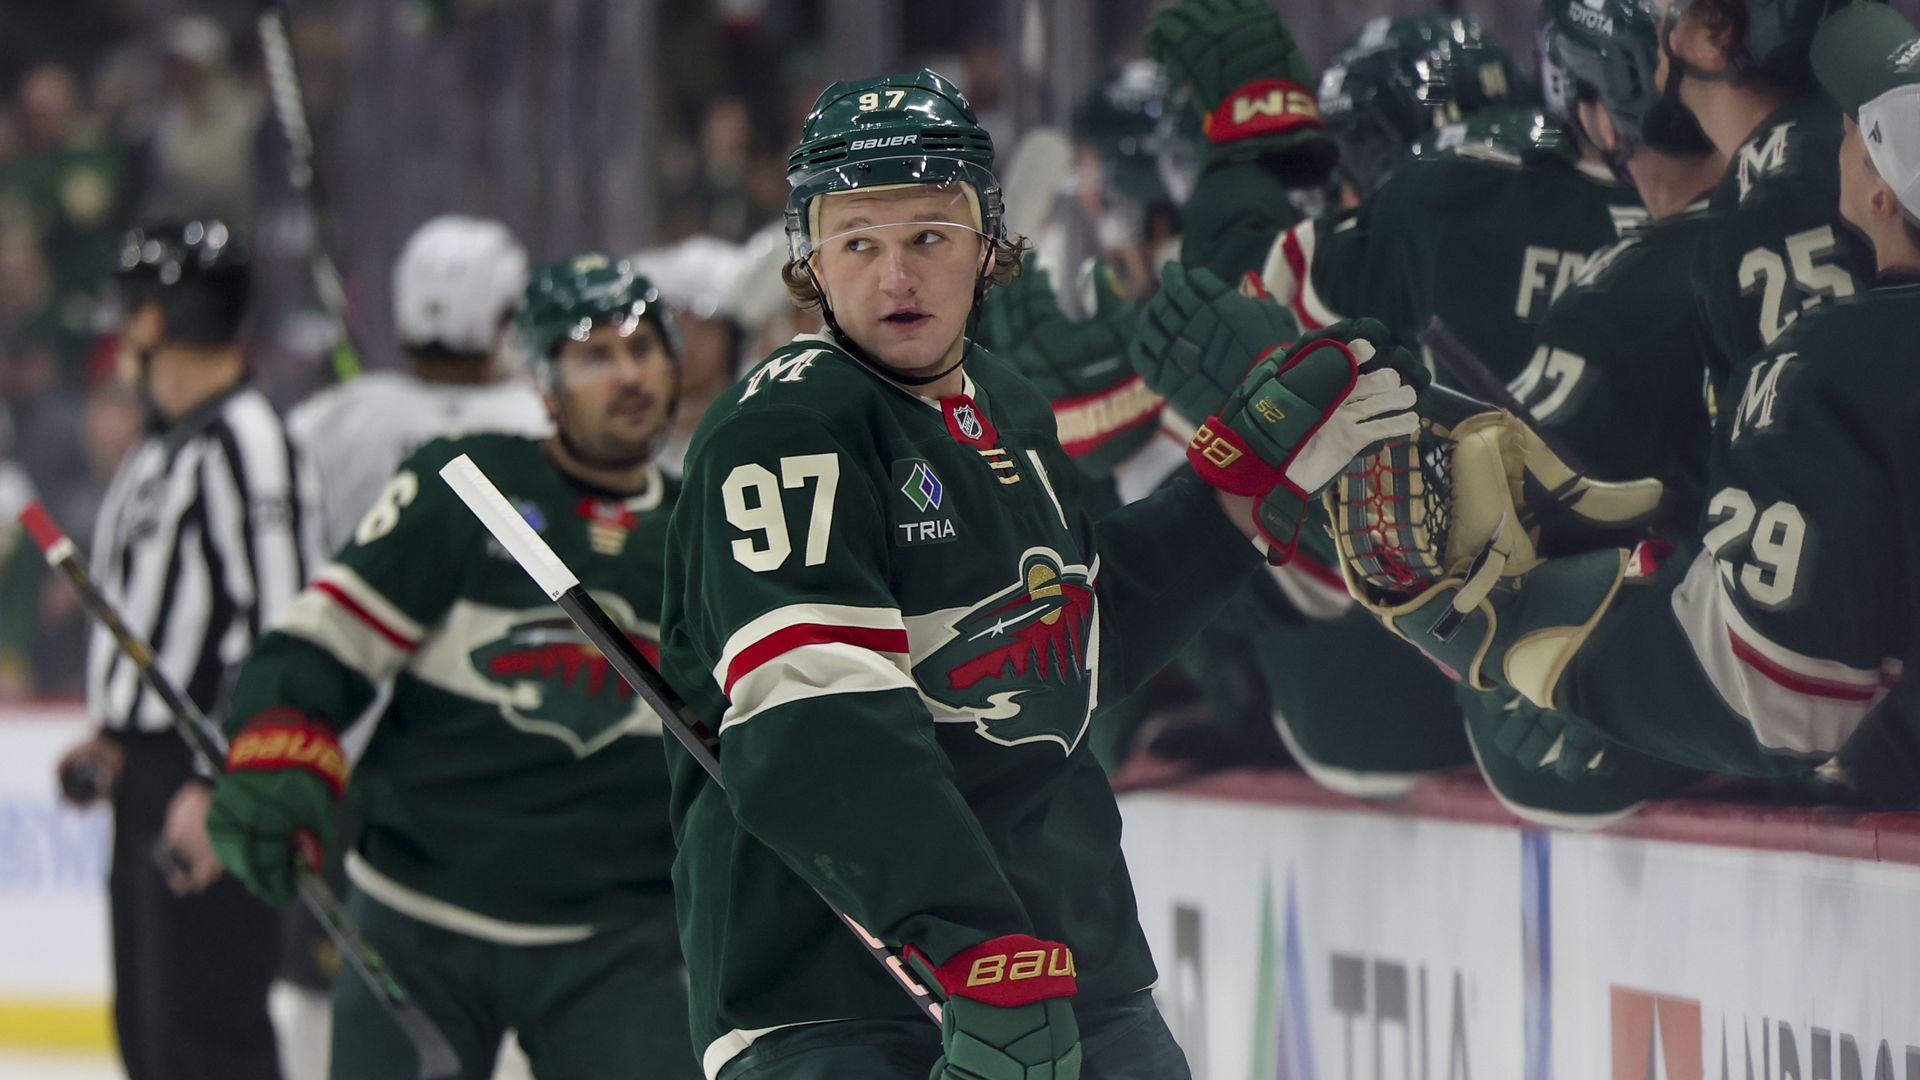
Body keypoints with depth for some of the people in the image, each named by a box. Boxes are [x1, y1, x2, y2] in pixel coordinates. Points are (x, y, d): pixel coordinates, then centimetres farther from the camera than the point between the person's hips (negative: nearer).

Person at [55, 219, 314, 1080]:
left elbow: (277, 623, -21)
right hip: (144, 776, 10)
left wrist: (218, 783, -25)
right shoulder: (161, 447, 18)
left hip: (208, 779, -10)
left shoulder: (245, 443, -15)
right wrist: (113, 736, 17)